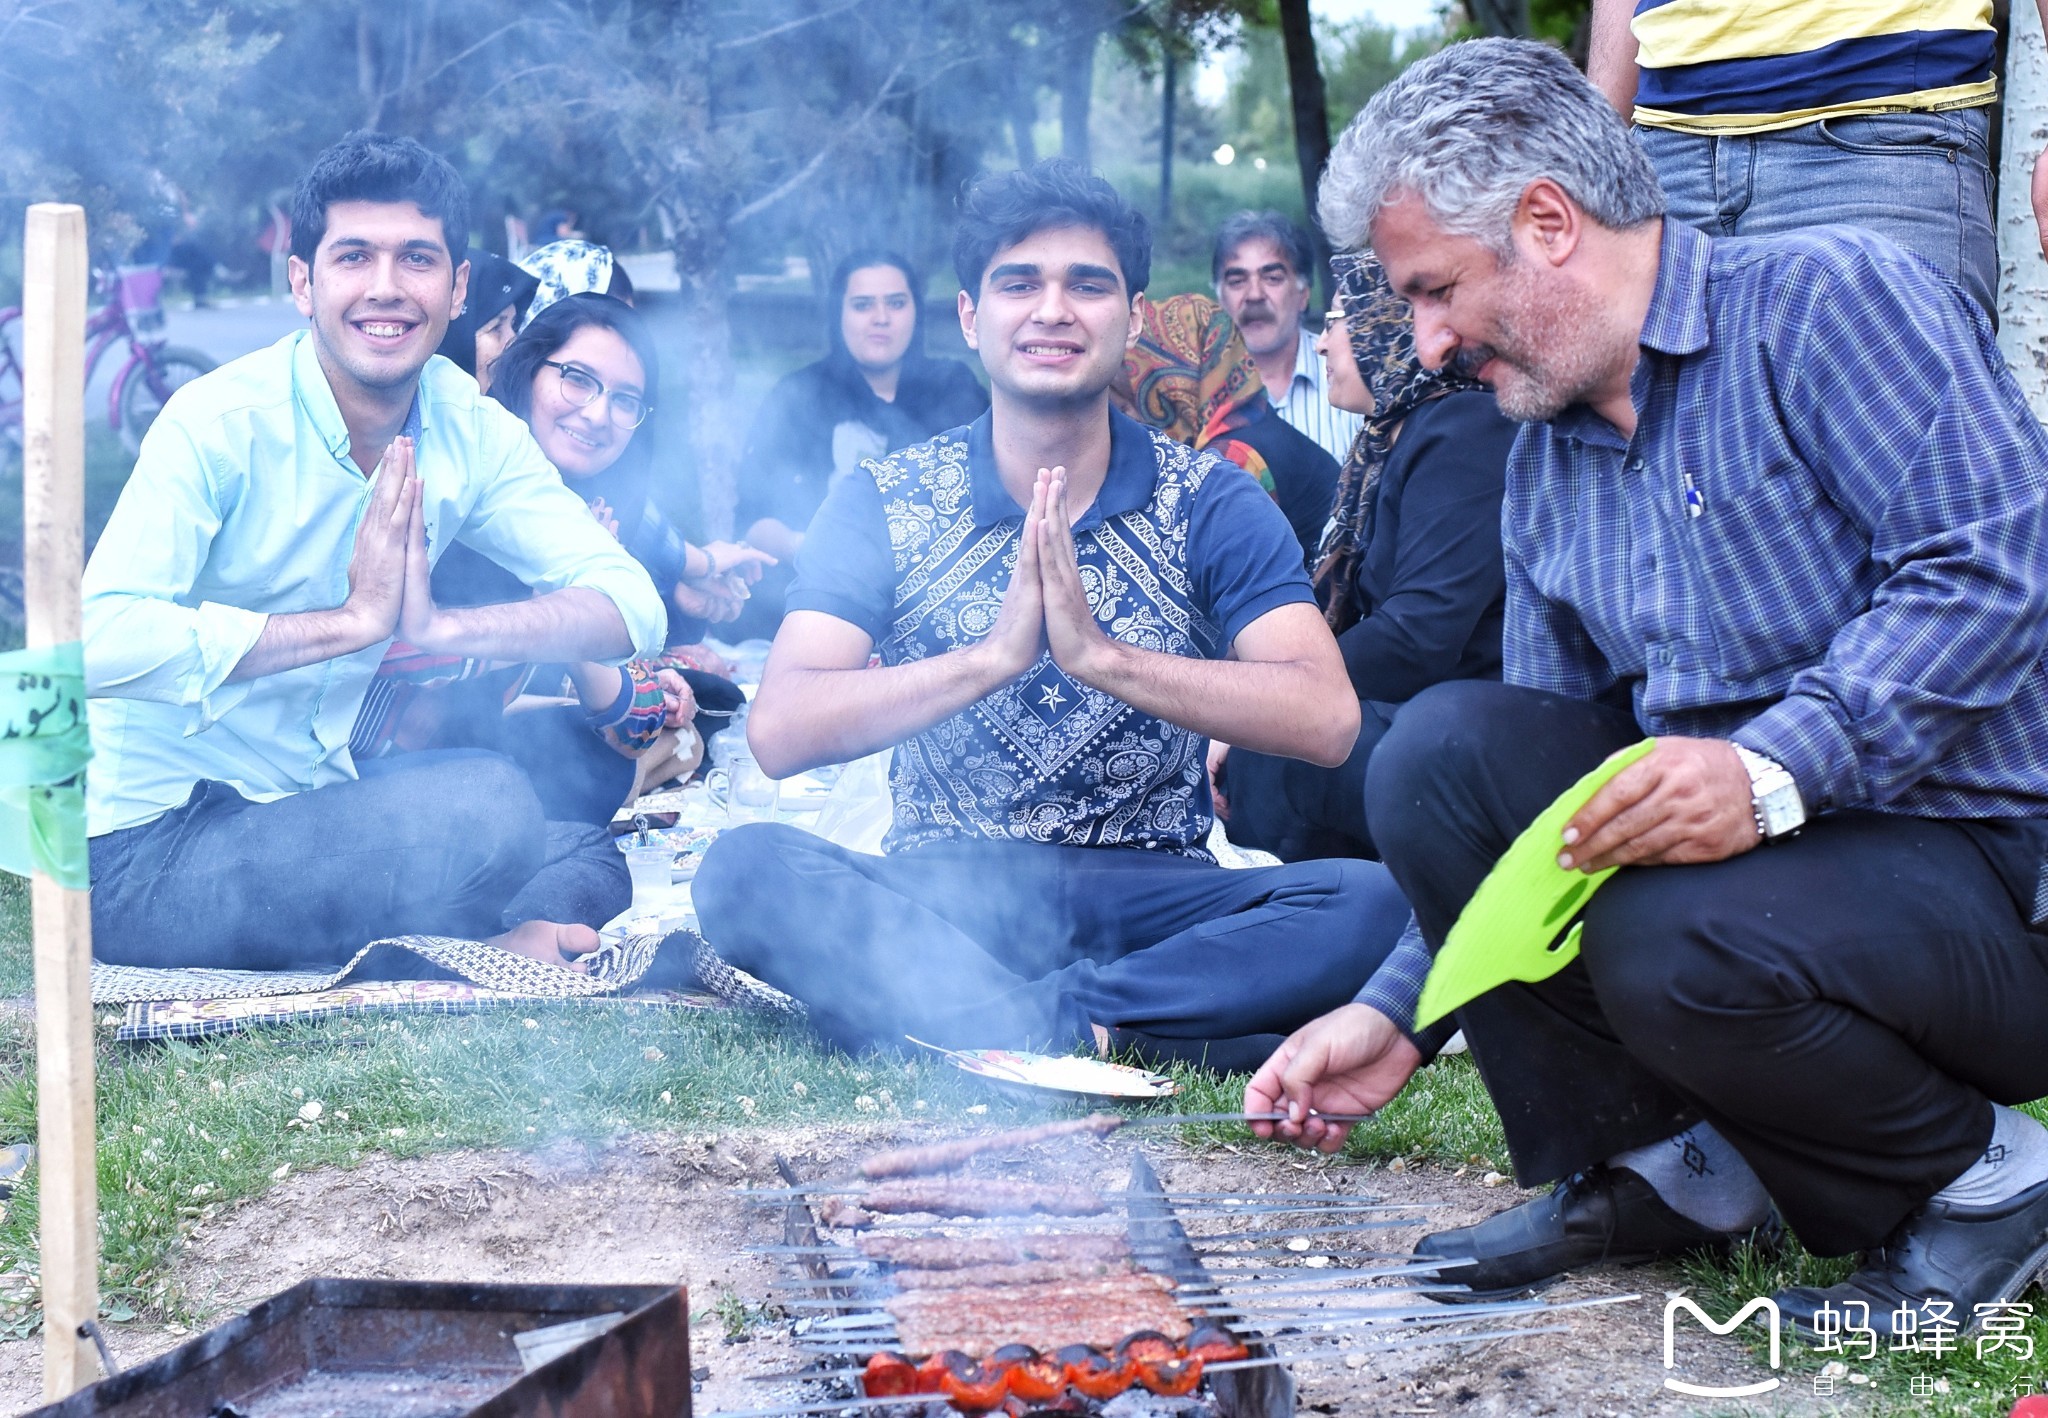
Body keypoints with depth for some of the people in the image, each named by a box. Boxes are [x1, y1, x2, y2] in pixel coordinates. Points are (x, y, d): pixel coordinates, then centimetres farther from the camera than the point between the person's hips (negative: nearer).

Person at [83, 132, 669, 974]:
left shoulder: (471, 431, 1)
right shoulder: (221, 423, -18)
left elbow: (631, 606, -7)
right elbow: (100, 641, -32)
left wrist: (440, 626, -23)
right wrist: (355, 619, -28)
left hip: (306, 815, 7)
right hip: (147, 851, -6)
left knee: (586, 862, -10)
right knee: (488, 805, -25)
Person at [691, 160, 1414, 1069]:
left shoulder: (1211, 505, 2)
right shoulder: (883, 503, 2)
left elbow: (1326, 721, -13)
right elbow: (780, 732, -12)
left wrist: (1101, 654, -24)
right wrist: (994, 656, -24)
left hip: (1148, 893, 1)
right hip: (937, 896, 0)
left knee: (1373, 906, -27)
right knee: (744, 873, -29)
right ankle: (1090, 1024, -30)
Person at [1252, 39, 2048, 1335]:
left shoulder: (1828, 300, -9)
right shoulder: (1546, 468, 15)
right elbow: (1522, 810, 18)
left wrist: (1774, 767, -30)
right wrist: (1401, 1013, 11)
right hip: (1726, 843, 7)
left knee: (1677, 941, -34)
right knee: (1442, 747, -12)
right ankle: (1657, 1166, 1)